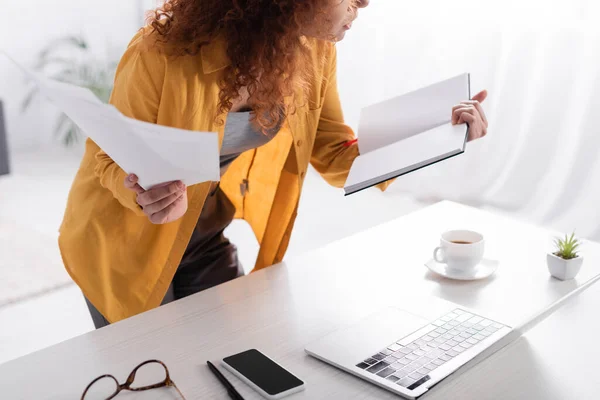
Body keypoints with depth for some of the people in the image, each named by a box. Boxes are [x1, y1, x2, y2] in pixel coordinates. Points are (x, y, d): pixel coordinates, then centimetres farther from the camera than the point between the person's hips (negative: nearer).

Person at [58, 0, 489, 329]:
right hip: (124, 243, -4)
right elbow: (108, 156, -18)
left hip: (206, 241, 5)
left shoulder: (315, 52, -14)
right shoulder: (167, 54, -31)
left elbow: (334, 155, -5)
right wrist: (145, 196, -41)